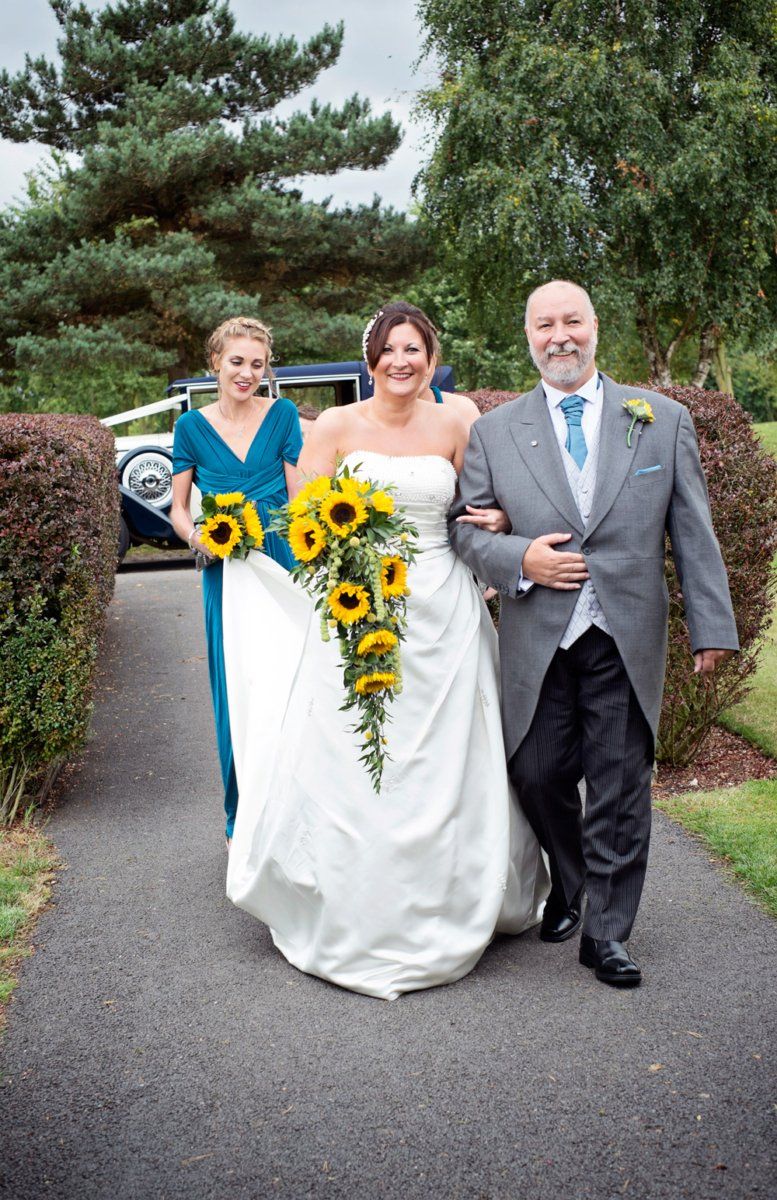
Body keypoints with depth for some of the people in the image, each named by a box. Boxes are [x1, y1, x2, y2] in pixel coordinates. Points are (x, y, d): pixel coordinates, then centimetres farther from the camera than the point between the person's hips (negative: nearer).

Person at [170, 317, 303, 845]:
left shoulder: (283, 415, 1)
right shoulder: (192, 426, 5)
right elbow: (179, 508, 9)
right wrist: (195, 534, -13)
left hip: (283, 566, -1)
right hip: (225, 571, 1)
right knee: (236, 695, 4)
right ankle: (242, 818, 20)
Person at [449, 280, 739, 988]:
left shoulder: (663, 419, 5)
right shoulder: (495, 431, 6)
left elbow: (693, 532, 4)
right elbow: (464, 527, 7)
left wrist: (711, 626, 0)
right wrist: (519, 559, -12)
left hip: (628, 641, -1)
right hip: (538, 643, 1)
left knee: (621, 790, 3)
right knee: (538, 776, 8)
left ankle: (606, 934, 20)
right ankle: (566, 890, 38)